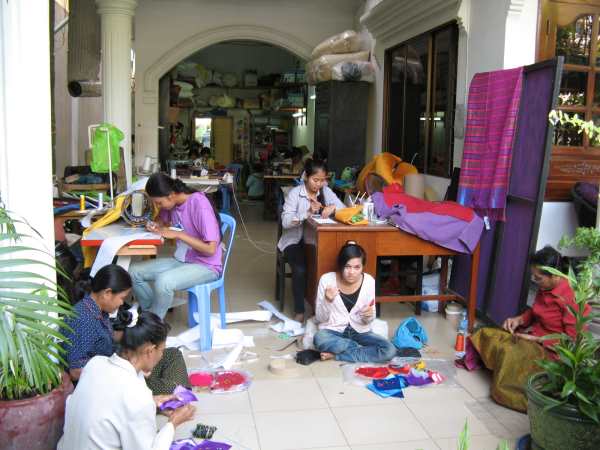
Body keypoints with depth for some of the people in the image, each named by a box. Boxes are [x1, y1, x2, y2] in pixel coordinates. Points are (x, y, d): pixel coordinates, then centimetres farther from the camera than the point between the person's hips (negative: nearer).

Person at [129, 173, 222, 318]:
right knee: (134, 272, -4)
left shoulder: (199, 205, -24)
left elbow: (210, 249, -26)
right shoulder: (172, 202, -1)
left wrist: (178, 234, -24)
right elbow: (164, 221, 22)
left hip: (205, 266, -8)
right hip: (180, 260, 8)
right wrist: (157, 226, -2)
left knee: (163, 282, -32)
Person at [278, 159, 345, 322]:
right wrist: (308, 212, -30)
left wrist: (333, 207, -24)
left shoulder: (326, 191, 4)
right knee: (300, 269, -29)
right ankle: (299, 311, -10)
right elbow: (285, 222, -18)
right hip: (295, 241, -3)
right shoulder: (295, 193, -9)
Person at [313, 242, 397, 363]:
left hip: (359, 331, 2)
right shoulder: (326, 279, -12)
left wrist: (368, 316, -22)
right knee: (320, 339, -37)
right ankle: (366, 350, -12)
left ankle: (336, 355, -15)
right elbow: (319, 319, -8)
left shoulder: (369, 281, -8)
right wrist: (327, 301, -26)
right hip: (333, 331, -2)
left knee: (389, 350, -24)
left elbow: (368, 321, 2)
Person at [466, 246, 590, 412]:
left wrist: (536, 339, -21)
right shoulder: (545, 288, 2)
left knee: (510, 354, -33)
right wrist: (519, 319, 0)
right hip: (533, 335, 9)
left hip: (552, 348, -9)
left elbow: (573, 340, -22)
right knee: (487, 334, -3)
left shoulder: (571, 298, -25)